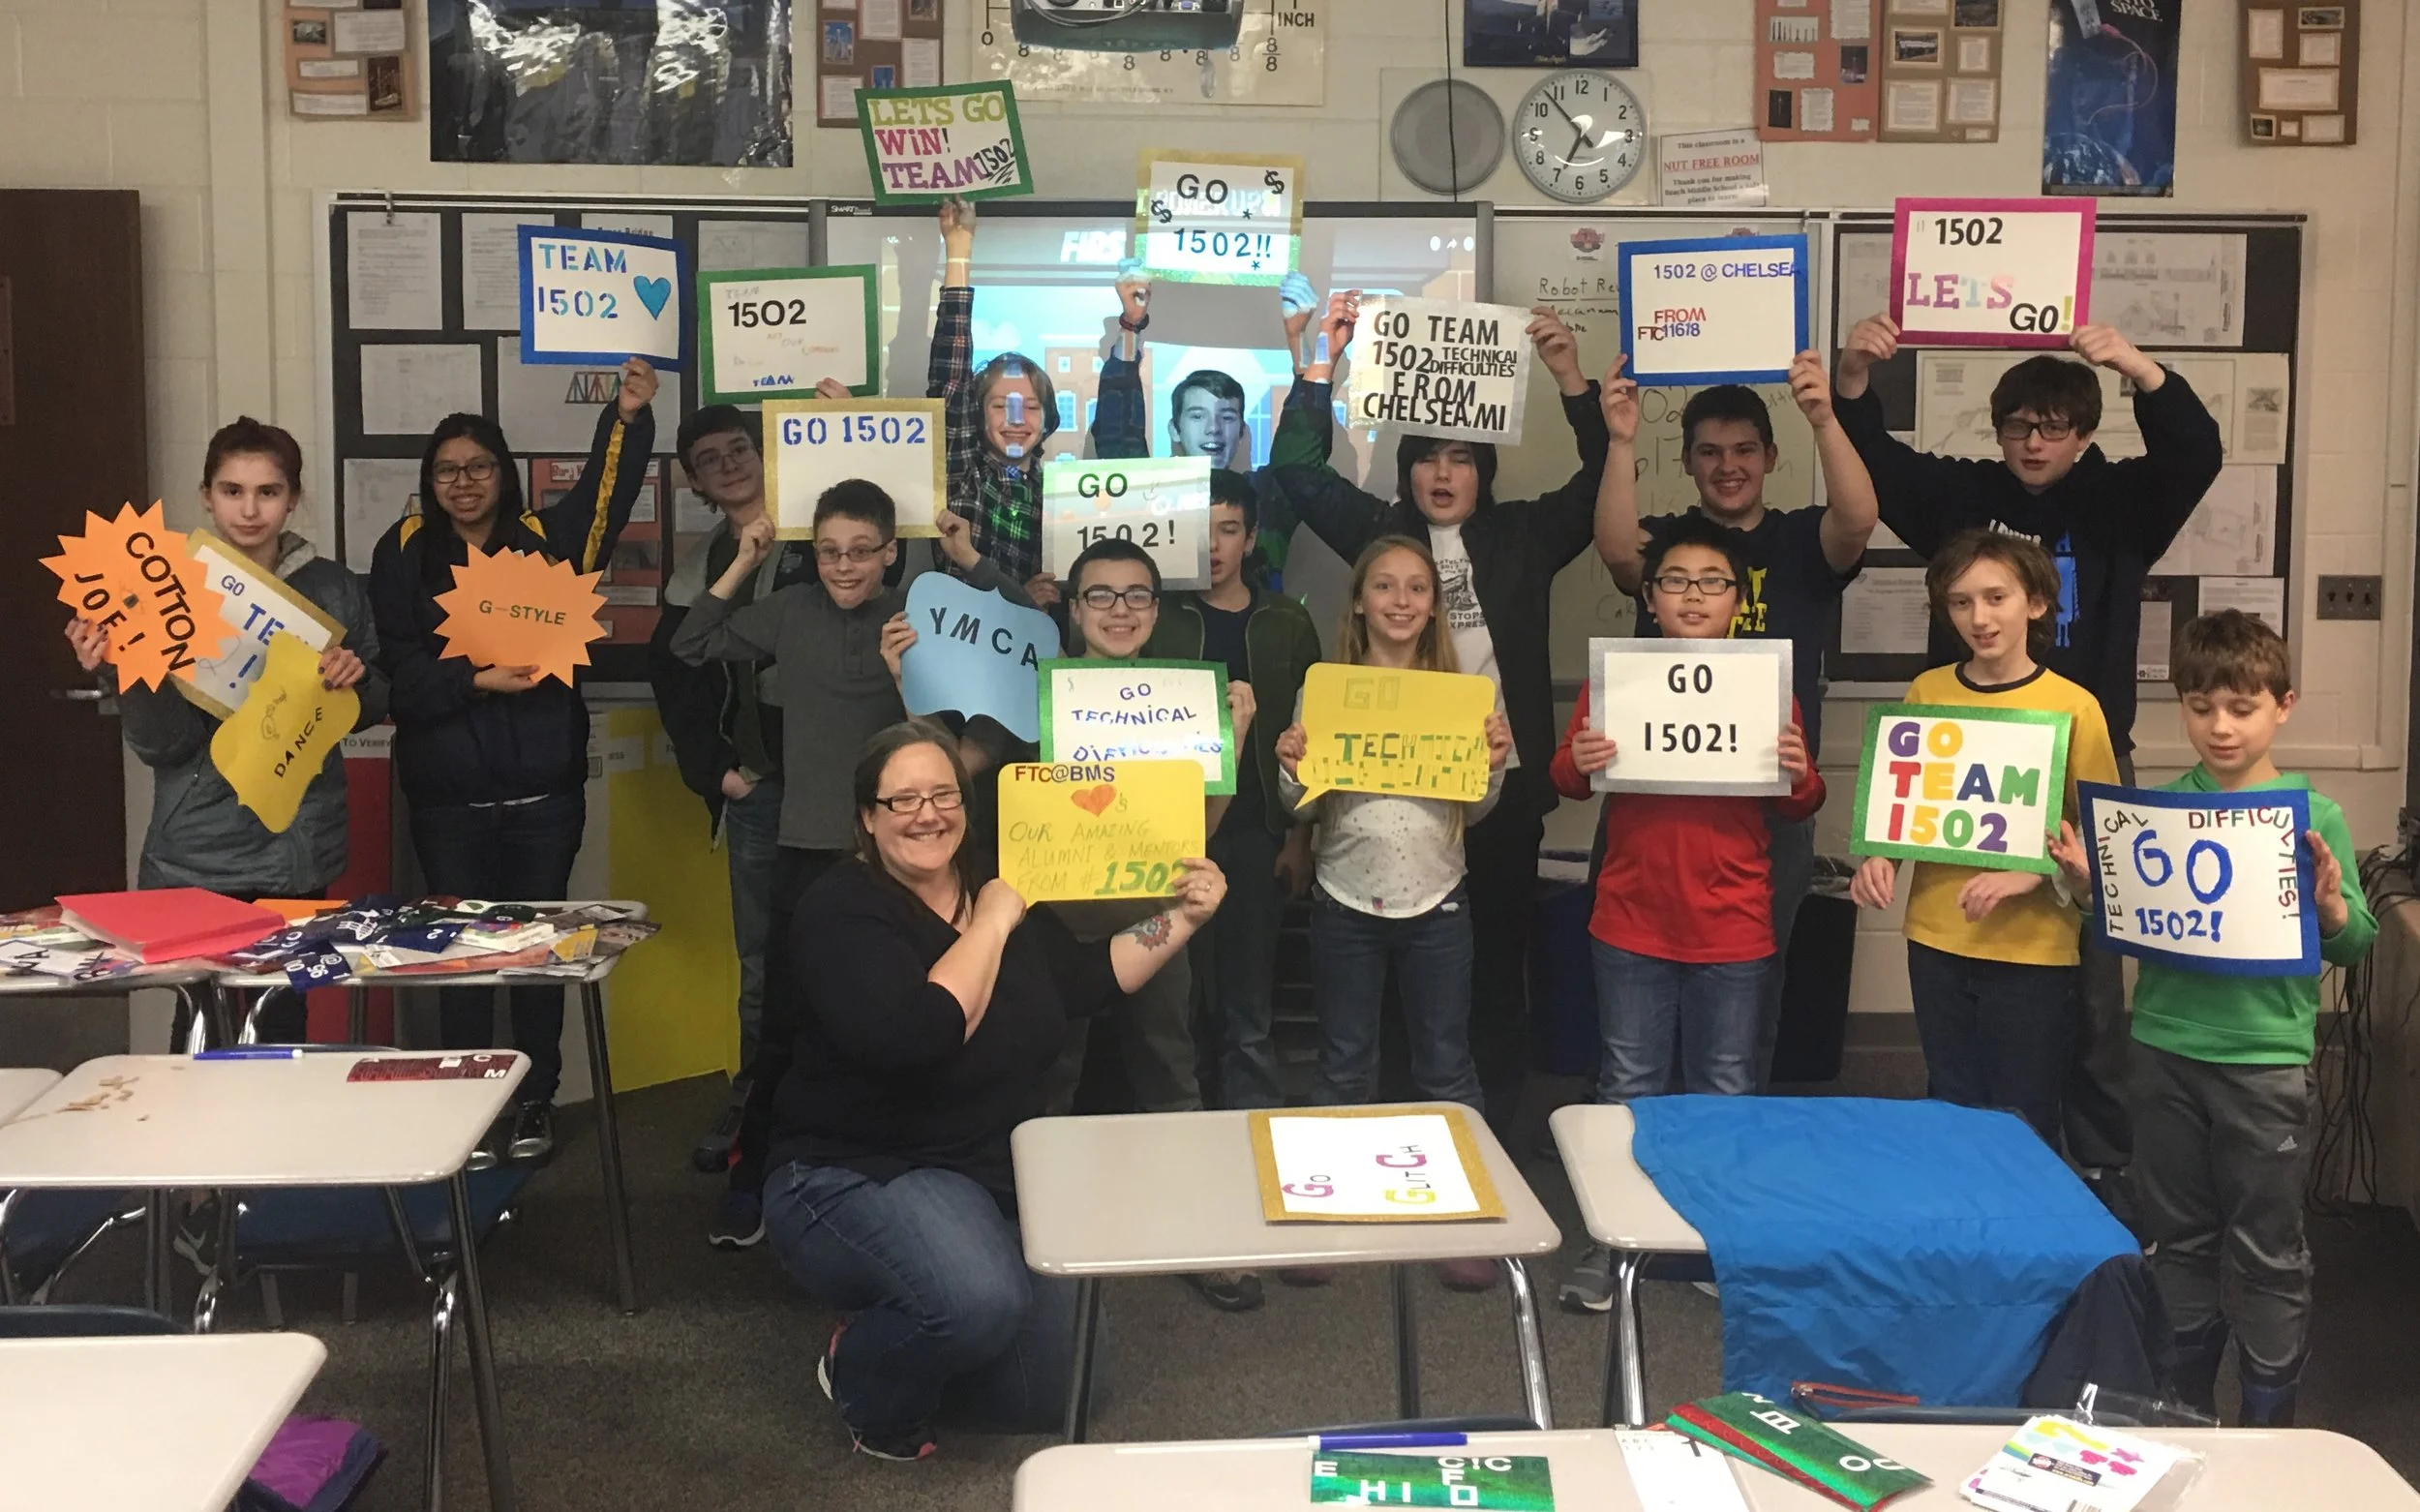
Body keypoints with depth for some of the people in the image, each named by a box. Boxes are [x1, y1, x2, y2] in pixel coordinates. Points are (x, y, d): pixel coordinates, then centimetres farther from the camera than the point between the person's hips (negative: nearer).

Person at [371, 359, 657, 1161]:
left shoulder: (545, 539, 6)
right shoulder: (404, 552, 3)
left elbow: (607, 491, -8)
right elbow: (396, 665, -5)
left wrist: (628, 416, -22)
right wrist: (475, 680, -18)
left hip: (543, 787, 1)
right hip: (448, 794, -1)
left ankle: (535, 1102, 20)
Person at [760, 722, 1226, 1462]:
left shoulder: (1000, 890, 3)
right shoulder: (842, 914, -19)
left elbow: (1085, 981, 11)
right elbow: (915, 1038, -35)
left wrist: (1181, 918, 1)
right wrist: (992, 925, -26)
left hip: (997, 1176, 8)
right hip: (857, 1176, -7)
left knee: (1045, 1393, 4)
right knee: (980, 1300, -36)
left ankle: (897, 1333, 28)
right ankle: (861, 1377, -3)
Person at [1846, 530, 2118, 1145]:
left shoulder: (2072, 707, -7)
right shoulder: (1927, 692, 3)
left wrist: (2033, 874, -19)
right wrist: (1880, 857, -5)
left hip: (2033, 949, -3)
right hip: (1936, 940, 3)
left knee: (2024, 1128, 7)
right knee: (1950, 1113, 15)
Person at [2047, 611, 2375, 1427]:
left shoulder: (2315, 816, -6)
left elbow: (2354, 945, -2)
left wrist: (2331, 907, -23)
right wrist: (2087, 883, -11)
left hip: (2266, 1060, -3)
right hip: (2165, 1049, 3)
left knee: (2268, 1251, 7)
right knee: (2176, 1239, 15)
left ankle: (2270, 1422, 21)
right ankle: (2183, 1408, 31)